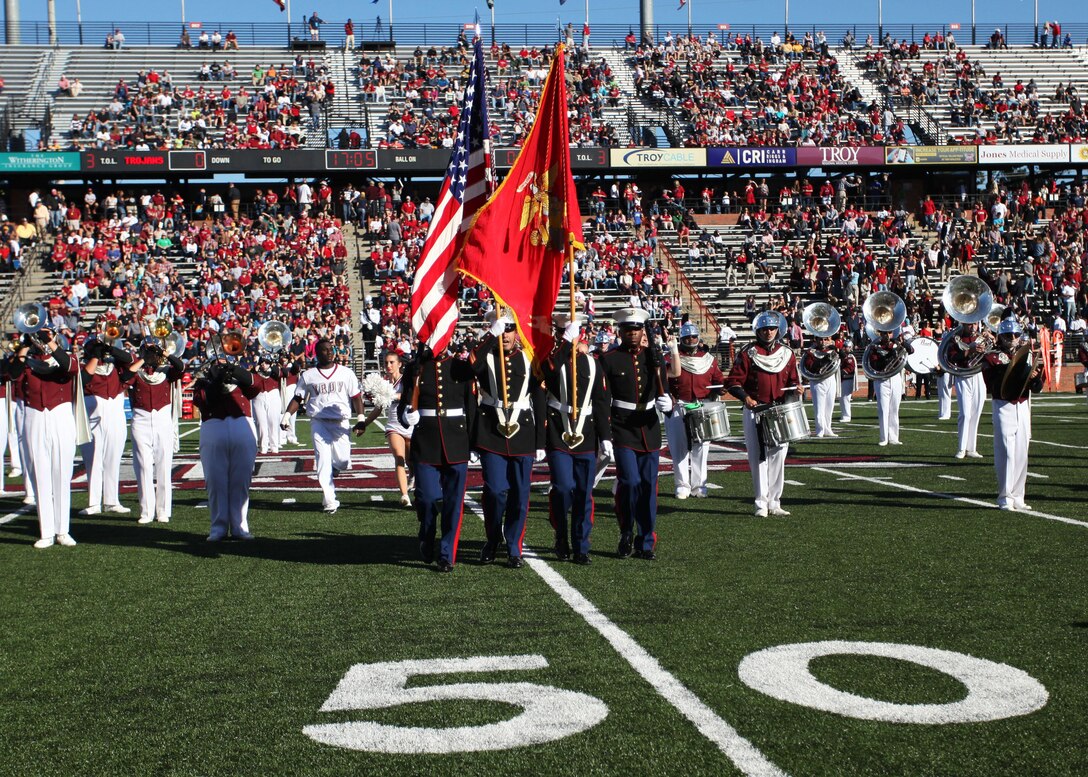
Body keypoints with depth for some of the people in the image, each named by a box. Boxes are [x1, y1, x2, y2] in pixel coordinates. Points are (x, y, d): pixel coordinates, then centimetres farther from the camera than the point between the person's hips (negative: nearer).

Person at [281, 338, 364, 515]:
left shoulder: (346, 373, 8)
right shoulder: (308, 376, 7)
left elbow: (356, 397, 8)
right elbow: (297, 398, 8)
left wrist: (361, 419, -1)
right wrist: (286, 416, -4)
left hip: (340, 422, 1)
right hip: (319, 422, -1)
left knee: (342, 462, -6)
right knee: (323, 461, -9)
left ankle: (333, 469, 30)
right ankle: (329, 500, -7)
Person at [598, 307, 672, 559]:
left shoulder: (653, 357, 8)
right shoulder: (609, 359, -2)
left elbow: (665, 390, 9)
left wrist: (667, 402, -15)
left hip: (650, 430, 4)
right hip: (623, 429, -3)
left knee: (648, 486, 4)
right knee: (630, 482, -13)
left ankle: (646, 543, 12)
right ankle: (626, 535, 8)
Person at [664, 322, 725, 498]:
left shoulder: (708, 358, 12)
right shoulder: (673, 356, 3)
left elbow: (719, 381, 13)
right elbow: (675, 372, -18)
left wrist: (713, 398, -4)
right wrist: (674, 351, -22)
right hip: (678, 409, -2)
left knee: (701, 447, 2)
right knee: (679, 448, -1)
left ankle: (699, 485, 9)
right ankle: (682, 485, 5)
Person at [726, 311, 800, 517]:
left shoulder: (787, 354, 10)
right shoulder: (747, 353, 0)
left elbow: (793, 382, 18)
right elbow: (733, 382, -3)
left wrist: (794, 391, -4)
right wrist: (745, 397, -18)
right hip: (755, 412, -3)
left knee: (778, 457, 3)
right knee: (758, 459, -3)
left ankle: (774, 502, 10)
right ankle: (761, 504, 1)